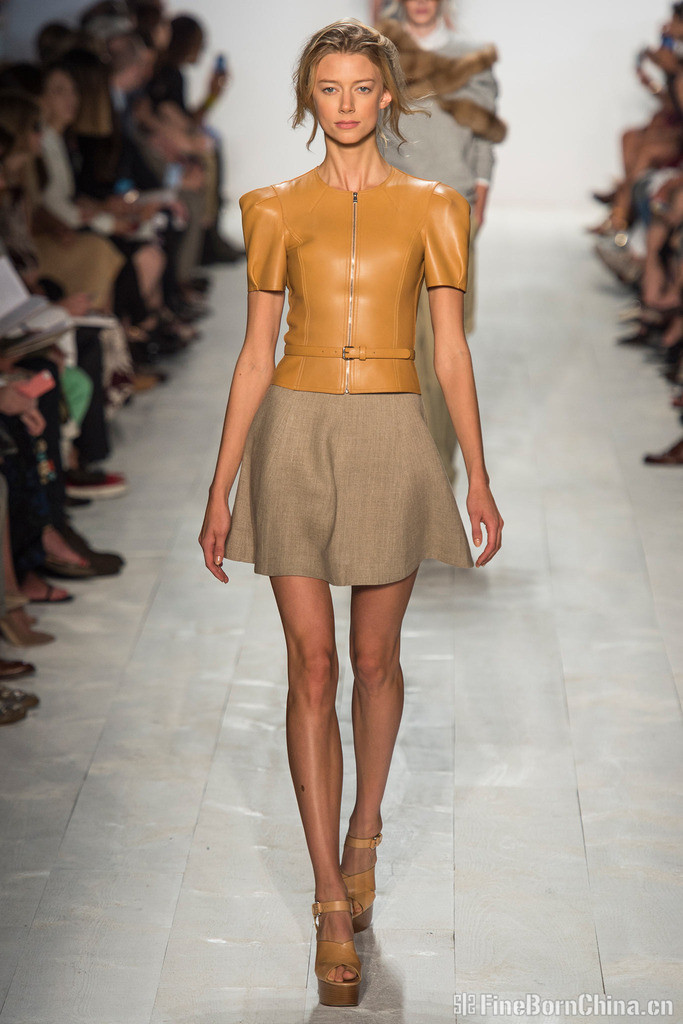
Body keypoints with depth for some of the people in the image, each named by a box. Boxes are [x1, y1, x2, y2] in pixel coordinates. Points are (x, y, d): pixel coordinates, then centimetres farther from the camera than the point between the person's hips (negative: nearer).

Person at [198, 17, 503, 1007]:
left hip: (390, 441, 0)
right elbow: (256, 354, 4)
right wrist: (221, 490, 2)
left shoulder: (431, 207, 4)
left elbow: (451, 350, 4)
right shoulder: (277, 209, 5)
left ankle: (365, 830, 38)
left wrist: (479, 476, 0)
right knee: (312, 668, -2)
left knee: (373, 657, 11)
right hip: (296, 437, 0)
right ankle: (334, 905, 4)